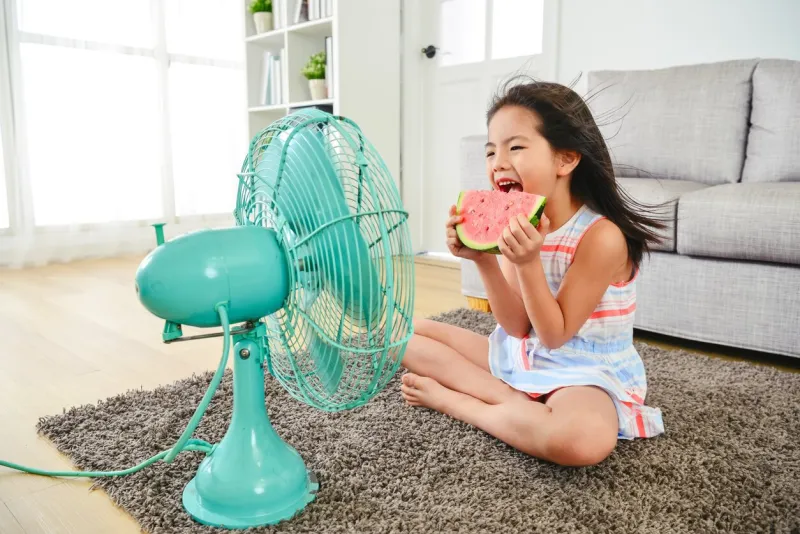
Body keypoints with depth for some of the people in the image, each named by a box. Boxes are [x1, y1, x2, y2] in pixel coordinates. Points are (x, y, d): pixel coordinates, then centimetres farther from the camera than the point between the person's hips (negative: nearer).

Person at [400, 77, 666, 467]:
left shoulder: (601, 235, -23)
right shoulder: (519, 224, -5)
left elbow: (555, 335, -20)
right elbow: (517, 326, -8)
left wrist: (528, 263, -34)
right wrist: (482, 259, -22)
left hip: (583, 373, -6)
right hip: (519, 355, 6)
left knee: (585, 439, -42)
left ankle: (450, 398, -16)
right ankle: (516, 407, -10)